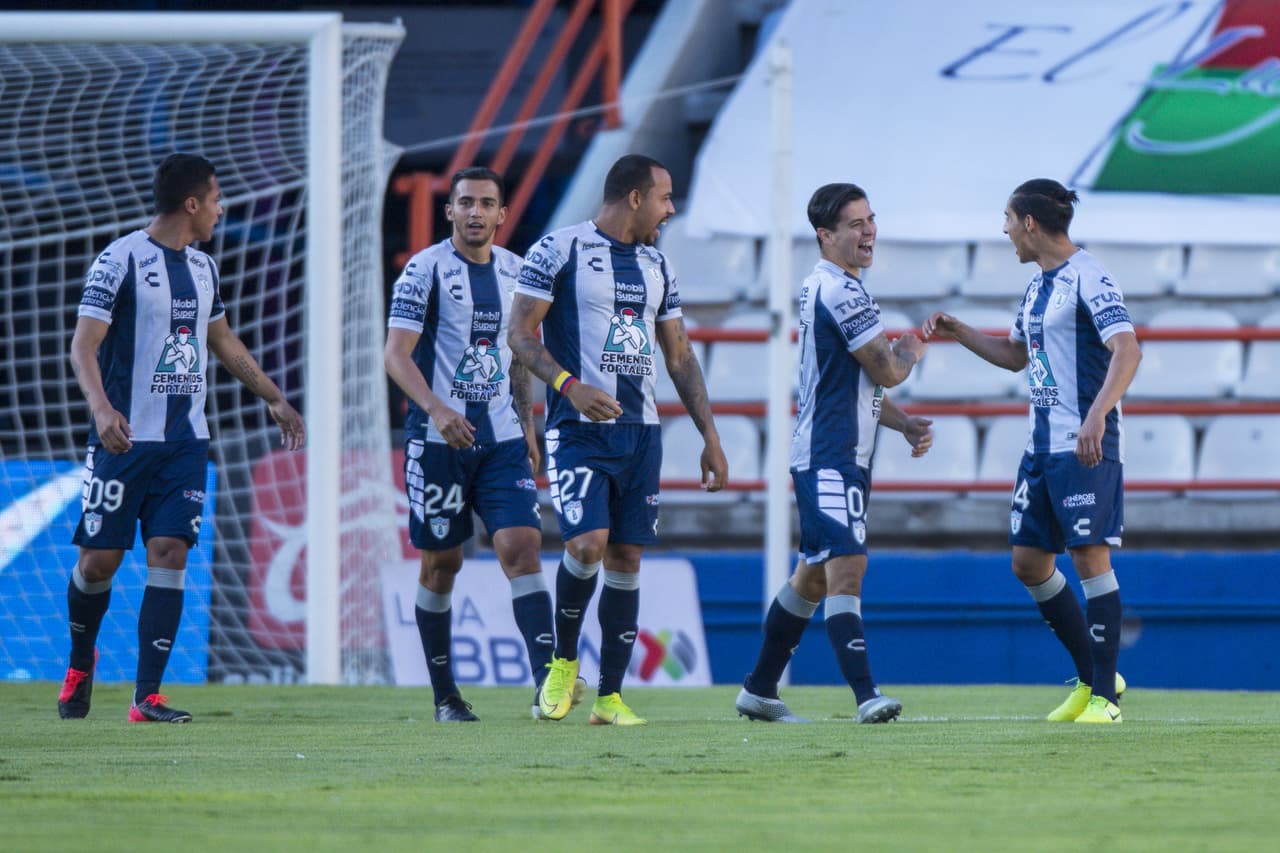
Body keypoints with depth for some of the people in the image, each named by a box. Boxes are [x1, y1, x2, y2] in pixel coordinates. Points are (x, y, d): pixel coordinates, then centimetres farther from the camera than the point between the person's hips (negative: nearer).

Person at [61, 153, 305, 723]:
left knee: (170, 554, -7)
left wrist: (274, 398, 30)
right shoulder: (121, 260, -9)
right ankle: (81, 663, 27)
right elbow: (83, 345, -14)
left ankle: (147, 696, -7)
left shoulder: (202, 267, 13)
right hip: (124, 438, -5)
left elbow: (223, 342, 28)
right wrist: (101, 408, -30)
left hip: (185, 441, 5)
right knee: (99, 560, -1)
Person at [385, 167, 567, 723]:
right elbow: (396, 354, -13)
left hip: (502, 437, 4)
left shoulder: (515, 272, 10)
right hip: (438, 440, -3)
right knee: (441, 563, 4)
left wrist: (526, 426, 16)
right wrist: (437, 410, -26)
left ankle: (546, 683, -20)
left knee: (522, 547, -11)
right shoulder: (425, 270, -6)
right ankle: (445, 696, 14)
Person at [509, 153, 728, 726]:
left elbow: (679, 357, 20)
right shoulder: (560, 250, -4)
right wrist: (569, 385, -23)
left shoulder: (656, 265, 15)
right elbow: (521, 334, -7)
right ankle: (563, 660, 5)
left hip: (639, 432, 6)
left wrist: (710, 437, 15)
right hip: (579, 431, -6)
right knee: (587, 544, -20)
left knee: (626, 559, 3)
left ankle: (610, 696, 7)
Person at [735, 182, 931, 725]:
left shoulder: (824, 287, 19)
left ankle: (759, 690, 24)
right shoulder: (841, 291, -15)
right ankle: (866, 696, -27)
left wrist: (906, 424, 15)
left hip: (829, 453, 11)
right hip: (832, 458, -11)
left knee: (814, 575, 16)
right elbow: (887, 371, -12)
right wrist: (911, 351, 11)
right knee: (847, 568, -18)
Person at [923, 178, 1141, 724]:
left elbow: (1127, 351, -24)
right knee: (1028, 562, 9)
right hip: (1042, 447, 9)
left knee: (1090, 557, -9)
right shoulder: (1037, 287, 16)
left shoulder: (1087, 278, -12)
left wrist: (1097, 415, -36)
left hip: (1087, 448, -9)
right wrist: (956, 332, 25)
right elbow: (1016, 355, 33)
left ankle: (1105, 698, -5)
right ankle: (1093, 677, 20)